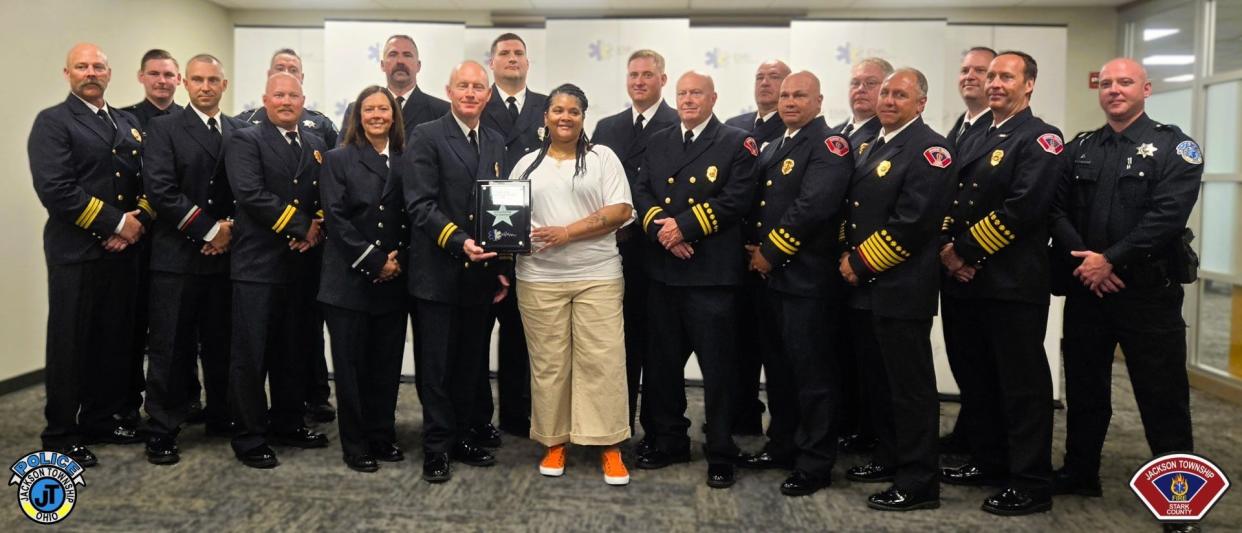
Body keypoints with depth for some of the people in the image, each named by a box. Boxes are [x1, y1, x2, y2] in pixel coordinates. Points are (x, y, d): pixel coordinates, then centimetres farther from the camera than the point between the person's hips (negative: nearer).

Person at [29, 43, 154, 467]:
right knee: (70, 345, 3)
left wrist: (138, 220, -7)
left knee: (115, 343, 12)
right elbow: (55, 190, -16)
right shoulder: (53, 122, -4)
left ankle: (101, 420, 26)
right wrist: (116, 222, -15)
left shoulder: (128, 124, 16)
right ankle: (60, 435, 14)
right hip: (76, 253, -6)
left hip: (123, 252, 6)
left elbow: (148, 181, 11)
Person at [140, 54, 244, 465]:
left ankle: (221, 417, 23)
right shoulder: (163, 129, 1)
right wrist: (209, 229, -12)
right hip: (177, 255, -3)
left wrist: (232, 229, -8)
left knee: (221, 343, 10)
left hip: (225, 255, 3)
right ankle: (162, 430, 11)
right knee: (171, 348, 2)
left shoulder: (241, 131, 11)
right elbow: (160, 190, -10)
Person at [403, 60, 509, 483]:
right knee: (436, 365, 4)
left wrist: (501, 267, 9)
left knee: (471, 364, 13)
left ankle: (460, 437, 26)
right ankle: (437, 447, 15)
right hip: (438, 272, -5)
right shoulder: (426, 138, -5)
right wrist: (458, 241, -25)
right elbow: (420, 205, -13)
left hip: (481, 273, 5)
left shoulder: (496, 144, 13)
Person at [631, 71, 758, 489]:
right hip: (663, 270, 5)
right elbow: (641, 192, 8)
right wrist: (661, 228, -11)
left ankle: (721, 455, 12)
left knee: (718, 367, 1)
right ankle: (668, 442, 28)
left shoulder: (737, 143, 0)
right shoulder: (658, 142, 15)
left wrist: (685, 226, -15)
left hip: (712, 273, -5)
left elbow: (736, 199, -11)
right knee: (662, 362, 12)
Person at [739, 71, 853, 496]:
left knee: (812, 370, -2)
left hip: (806, 277, -9)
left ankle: (815, 464, 8)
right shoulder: (772, 148, 20)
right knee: (777, 366, 16)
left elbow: (813, 205, -20)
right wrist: (753, 246, 2)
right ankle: (782, 445, 30)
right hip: (769, 274, 9)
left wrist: (770, 251, -15)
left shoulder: (830, 145, -8)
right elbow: (757, 204, 18)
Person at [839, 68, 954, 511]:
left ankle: (918, 482, 7)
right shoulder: (874, 147, 18)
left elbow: (913, 222, -20)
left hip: (901, 287, -9)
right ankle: (890, 457, 32)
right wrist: (848, 256, 4)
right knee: (877, 379, 18)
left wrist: (862, 263, -15)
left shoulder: (928, 148, -11)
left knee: (910, 386, -2)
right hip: (865, 285, 9)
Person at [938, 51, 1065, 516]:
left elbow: (1023, 208, -19)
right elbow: (952, 199, 15)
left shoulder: (1040, 139, -6)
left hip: (1013, 283, -8)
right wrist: (947, 247, -4)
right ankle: (990, 462, 30)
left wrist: (967, 252, -15)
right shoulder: (977, 141, 18)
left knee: (1023, 385, 0)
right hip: (967, 281, 8)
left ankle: (1031, 484, 9)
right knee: (982, 378, 17)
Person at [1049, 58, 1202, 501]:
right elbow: (1057, 210, 2)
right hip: (1085, 289, 4)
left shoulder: (1174, 147, -2)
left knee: (1162, 395, 2)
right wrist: (1082, 260, -13)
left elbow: (1167, 216, -14)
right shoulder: (1079, 148, 10)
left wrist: (1110, 261, -19)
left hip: (1148, 291, -4)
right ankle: (1080, 473, 28)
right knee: (1083, 386, 14)